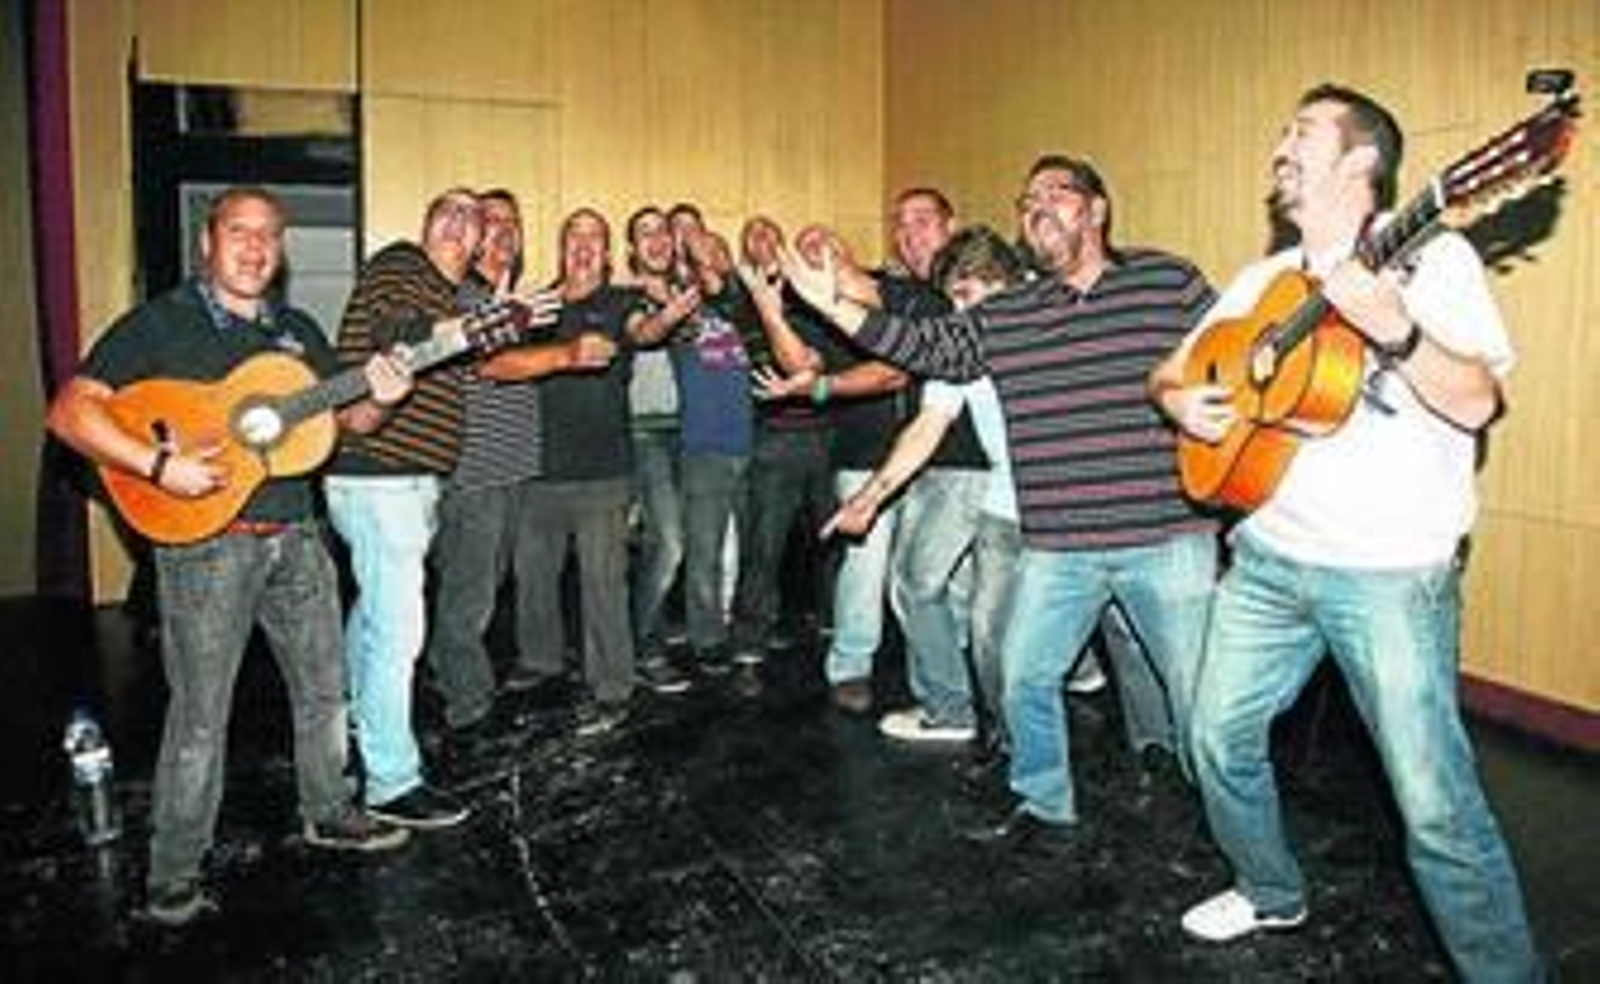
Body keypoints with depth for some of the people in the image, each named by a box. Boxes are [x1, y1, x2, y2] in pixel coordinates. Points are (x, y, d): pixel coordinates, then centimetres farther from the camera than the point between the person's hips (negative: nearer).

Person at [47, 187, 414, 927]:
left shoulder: (298, 331, 13)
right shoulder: (159, 323, -4)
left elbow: (341, 418, 15)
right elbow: (71, 410, -11)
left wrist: (376, 399, -8)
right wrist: (158, 465, -24)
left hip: (295, 533, 6)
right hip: (204, 539, -5)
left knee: (323, 685, 15)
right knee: (200, 712, 0)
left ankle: (327, 811, 35)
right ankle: (174, 870, 15)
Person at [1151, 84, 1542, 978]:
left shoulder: (1432, 256, -3)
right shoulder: (1266, 280, 14)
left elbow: (1476, 403, -15)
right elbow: (1172, 371, 20)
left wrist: (1391, 328, -30)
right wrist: (1181, 403, -2)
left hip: (1391, 573, -6)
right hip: (1270, 556, 6)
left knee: (1434, 800, -7)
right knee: (1222, 736, 13)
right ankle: (1273, 894, 37)